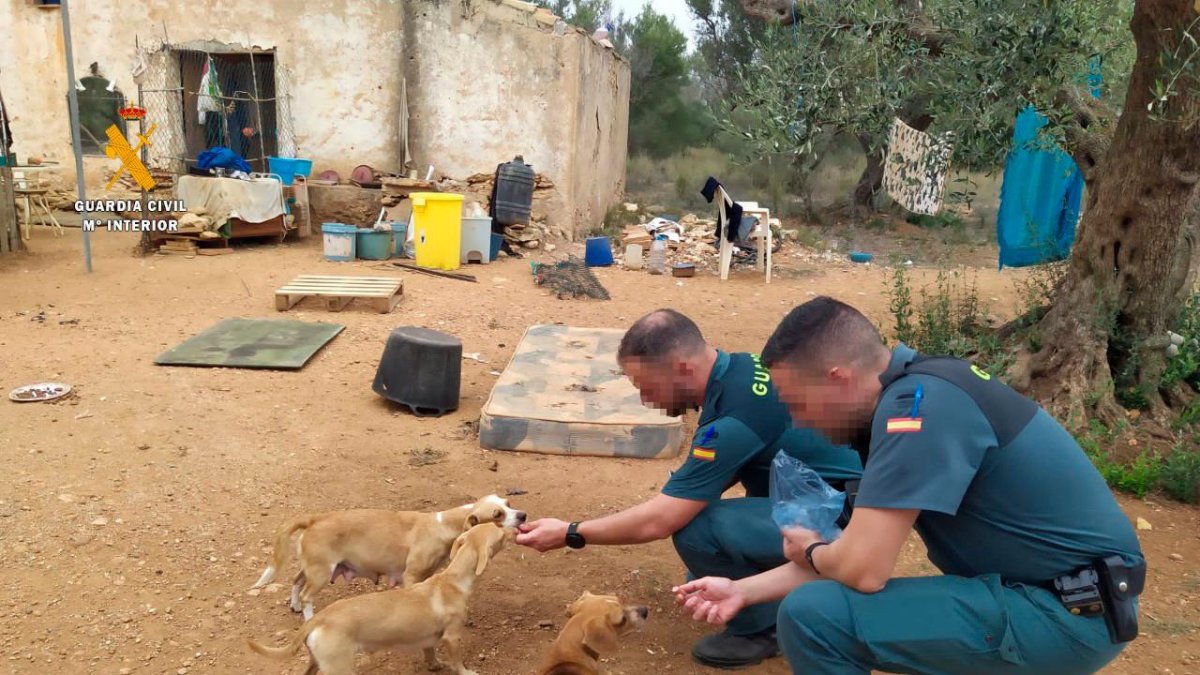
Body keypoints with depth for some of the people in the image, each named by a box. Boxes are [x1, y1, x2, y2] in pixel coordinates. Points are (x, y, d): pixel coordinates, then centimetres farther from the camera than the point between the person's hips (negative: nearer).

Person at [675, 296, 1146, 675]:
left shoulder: (918, 404, -23)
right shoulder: (916, 390, 7)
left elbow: (862, 569, -27)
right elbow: (863, 550, 11)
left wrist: (810, 554, -4)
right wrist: (745, 590, 8)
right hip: (1061, 597, 10)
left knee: (812, 614, -21)